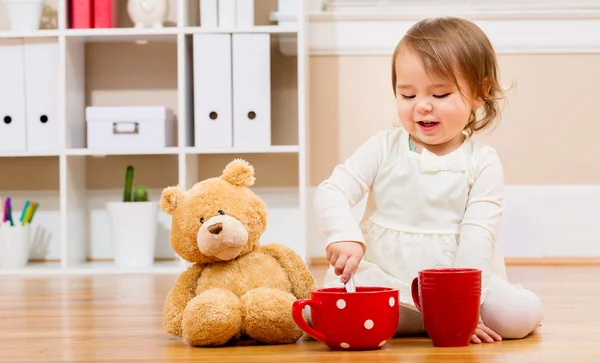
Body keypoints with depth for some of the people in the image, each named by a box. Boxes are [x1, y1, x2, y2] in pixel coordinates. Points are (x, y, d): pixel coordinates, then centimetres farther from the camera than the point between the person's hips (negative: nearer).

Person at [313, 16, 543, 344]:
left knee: (523, 313, -26)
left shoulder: (482, 163, 0)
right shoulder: (383, 148, 3)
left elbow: (477, 236, -8)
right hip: (379, 276, 1)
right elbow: (331, 193, -6)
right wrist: (343, 236, -28)